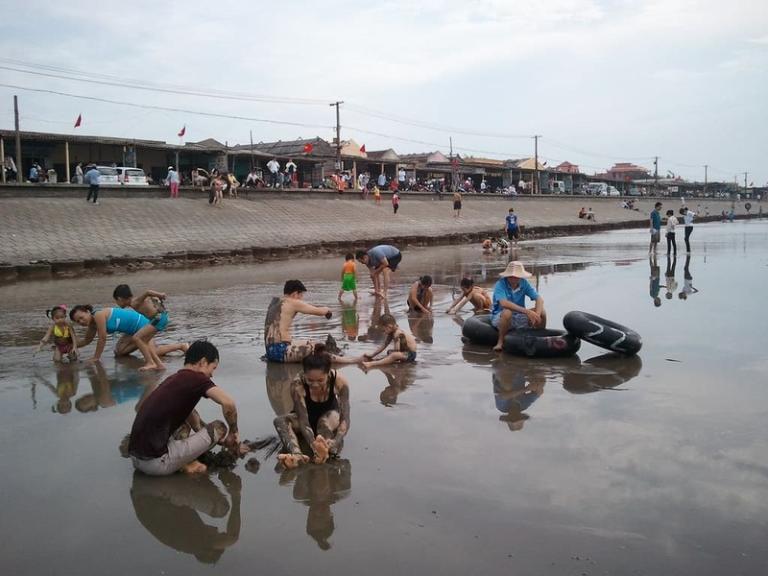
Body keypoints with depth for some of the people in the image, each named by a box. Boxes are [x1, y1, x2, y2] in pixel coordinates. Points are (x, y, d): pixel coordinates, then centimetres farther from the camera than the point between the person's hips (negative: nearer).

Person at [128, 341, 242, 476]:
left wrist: (222, 441, 26)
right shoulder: (196, 378, -8)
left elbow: (193, 421, 25)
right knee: (218, 428, 2)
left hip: (135, 457, 8)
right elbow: (228, 404, -20)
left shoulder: (174, 379, 18)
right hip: (156, 463, -8)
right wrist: (234, 431, -1)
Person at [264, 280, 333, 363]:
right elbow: (320, 312, -2)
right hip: (281, 350, -10)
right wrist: (327, 310, 19)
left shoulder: (274, 302, 18)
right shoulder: (293, 303, -6)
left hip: (270, 350, 10)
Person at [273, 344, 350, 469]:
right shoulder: (297, 385, -32)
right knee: (279, 421, -30)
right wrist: (313, 445, -53)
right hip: (308, 419, 0)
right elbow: (303, 421, -35)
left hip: (330, 420, 0)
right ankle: (297, 455, -53)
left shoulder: (339, 381, -30)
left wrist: (335, 442, -50)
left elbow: (345, 419, -32)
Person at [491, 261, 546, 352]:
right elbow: (504, 303, -36)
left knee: (542, 312, -14)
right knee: (507, 312, -38)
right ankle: (500, 342, -20)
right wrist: (526, 311, -41)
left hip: (519, 318, 4)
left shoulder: (524, 283, -6)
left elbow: (539, 299, -12)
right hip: (499, 317, -4)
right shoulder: (500, 284, -19)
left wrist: (537, 315, -32)